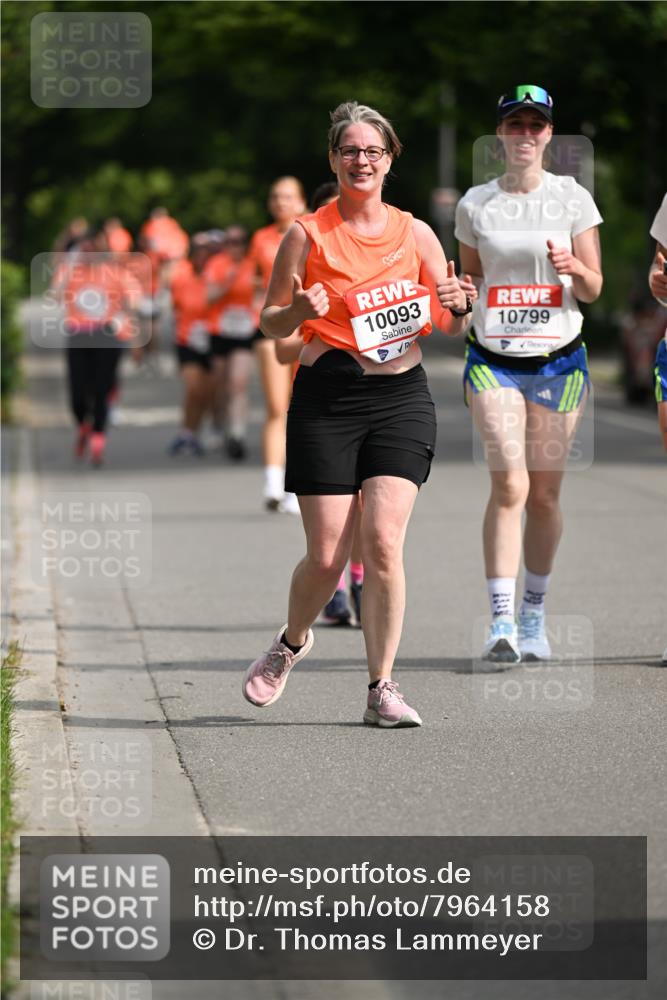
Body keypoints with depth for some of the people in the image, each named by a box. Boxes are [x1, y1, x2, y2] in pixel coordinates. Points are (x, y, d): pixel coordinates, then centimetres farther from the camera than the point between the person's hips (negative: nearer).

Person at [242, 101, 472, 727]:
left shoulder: (415, 233, 8)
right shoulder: (308, 234, 1)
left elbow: (452, 328, 15)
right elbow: (270, 323, 6)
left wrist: (458, 305, -9)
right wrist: (299, 310, -16)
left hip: (401, 397, 1)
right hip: (326, 399, -1)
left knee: (383, 542, -12)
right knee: (326, 556, -3)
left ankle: (381, 689, -4)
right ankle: (293, 642, 29)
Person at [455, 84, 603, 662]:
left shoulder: (572, 198, 2)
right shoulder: (476, 204, 6)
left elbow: (592, 289, 5)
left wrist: (573, 268, -17)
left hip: (558, 358, 0)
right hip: (493, 358, 0)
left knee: (544, 493, 3)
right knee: (509, 485, -16)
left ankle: (534, 617, 20)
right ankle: (501, 619, -17)